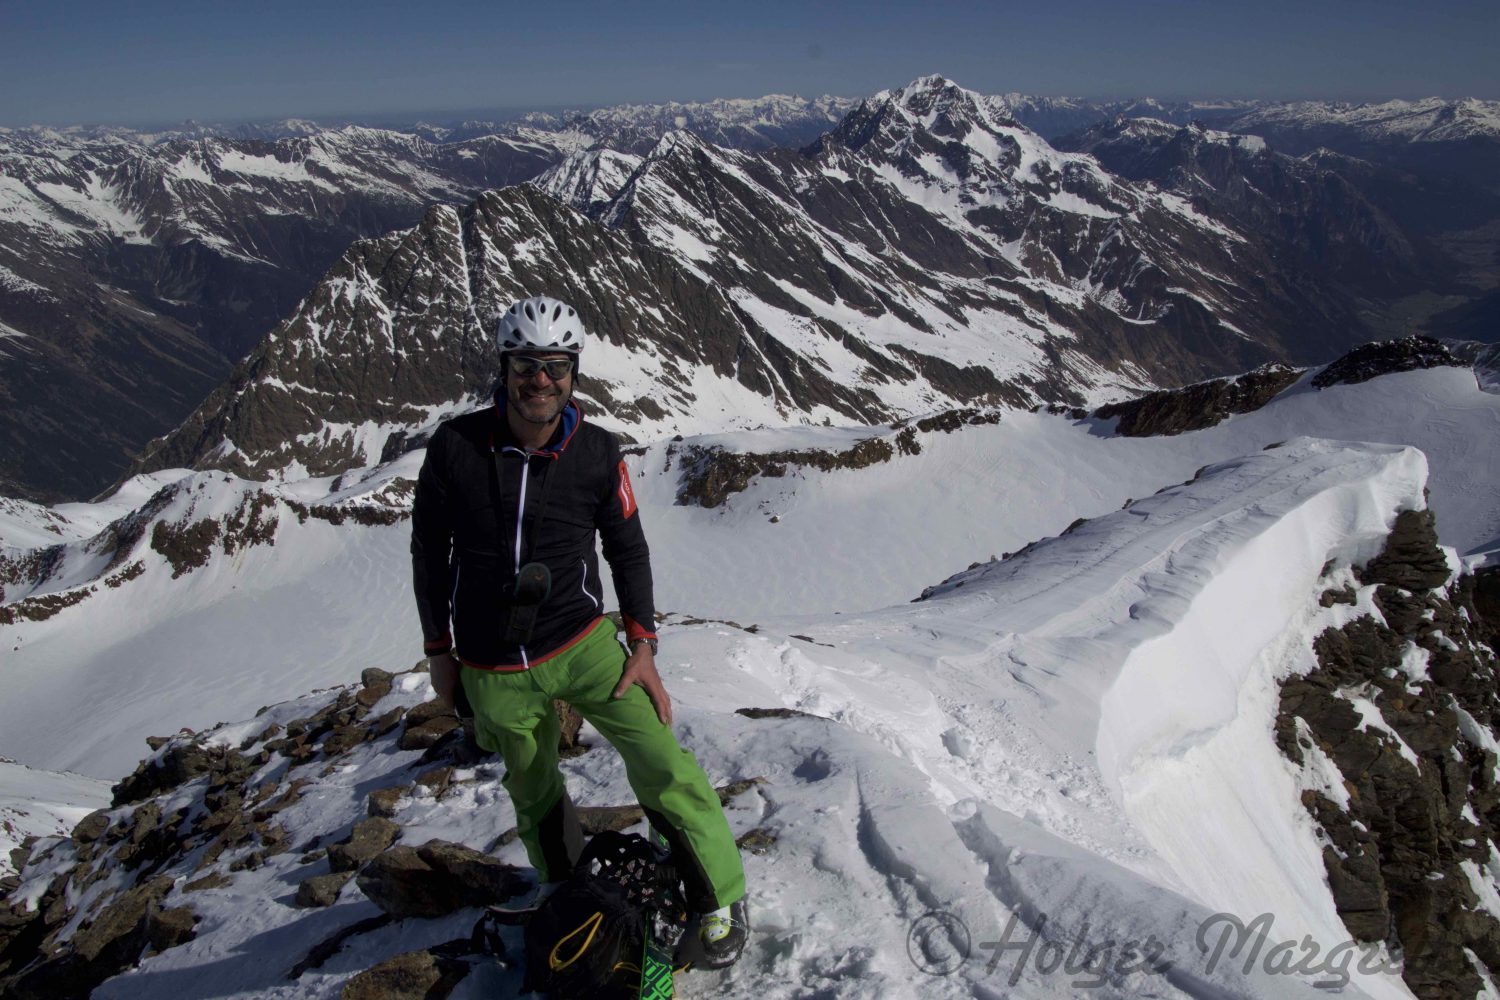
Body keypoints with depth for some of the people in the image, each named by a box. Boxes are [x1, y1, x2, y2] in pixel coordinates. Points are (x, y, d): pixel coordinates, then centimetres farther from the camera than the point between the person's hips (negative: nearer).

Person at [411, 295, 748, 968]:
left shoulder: (597, 453, -9)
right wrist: (438, 648, 6)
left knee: (660, 764, -12)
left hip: (583, 645, -1)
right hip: (492, 671, 1)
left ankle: (719, 896, 8)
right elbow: (428, 549, 3)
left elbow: (628, 548, 3)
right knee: (534, 798, 17)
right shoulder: (455, 446, -10)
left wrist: (641, 644, -2)